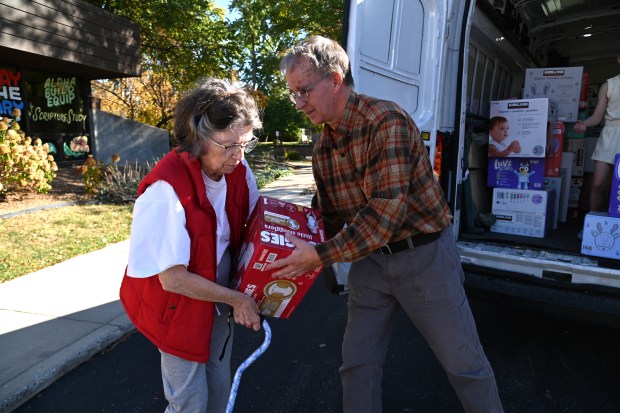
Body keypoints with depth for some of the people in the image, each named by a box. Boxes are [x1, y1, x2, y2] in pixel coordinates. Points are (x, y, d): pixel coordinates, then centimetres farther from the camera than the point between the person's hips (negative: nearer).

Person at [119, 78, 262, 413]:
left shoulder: (239, 169, -13)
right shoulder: (167, 188, -30)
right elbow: (172, 278, -25)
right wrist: (236, 298, -18)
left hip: (218, 300, 6)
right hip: (177, 307, -5)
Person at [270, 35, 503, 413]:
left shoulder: (387, 120, -21)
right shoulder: (323, 147, 3)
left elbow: (386, 211, -28)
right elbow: (331, 214, 10)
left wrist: (321, 255, -27)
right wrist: (304, 247, -6)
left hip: (424, 255, -6)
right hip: (370, 257, 6)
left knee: (464, 360, 12)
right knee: (357, 361, 13)